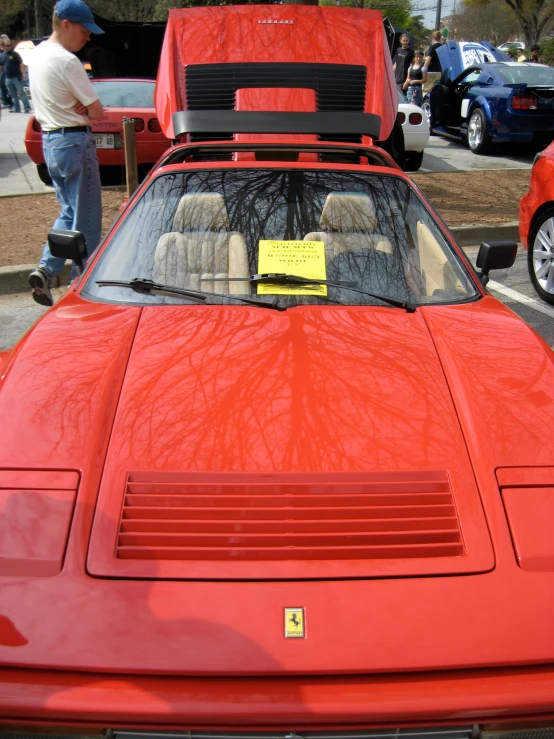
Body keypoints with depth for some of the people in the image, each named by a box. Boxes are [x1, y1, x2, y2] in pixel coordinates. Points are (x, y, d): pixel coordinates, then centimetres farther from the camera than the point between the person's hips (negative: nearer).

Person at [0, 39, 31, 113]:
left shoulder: (15, 54, -4)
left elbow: (21, 64, -8)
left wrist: (22, 73, -18)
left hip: (16, 77, -5)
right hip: (8, 78, 5)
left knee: (21, 93, -9)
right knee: (13, 95, 10)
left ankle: (27, 107, -9)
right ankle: (16, 109, 16)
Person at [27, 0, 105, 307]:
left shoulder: (37, 54, 11)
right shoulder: (66, 61, -17)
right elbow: (97, 112, -16)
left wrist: (76, 107, -2)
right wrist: (83, 109, 2)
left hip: (49, 140, 9)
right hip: (75, 142, -9)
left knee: (69, 213, 20)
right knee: (87, 220, 1)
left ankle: (45, 269, 6)